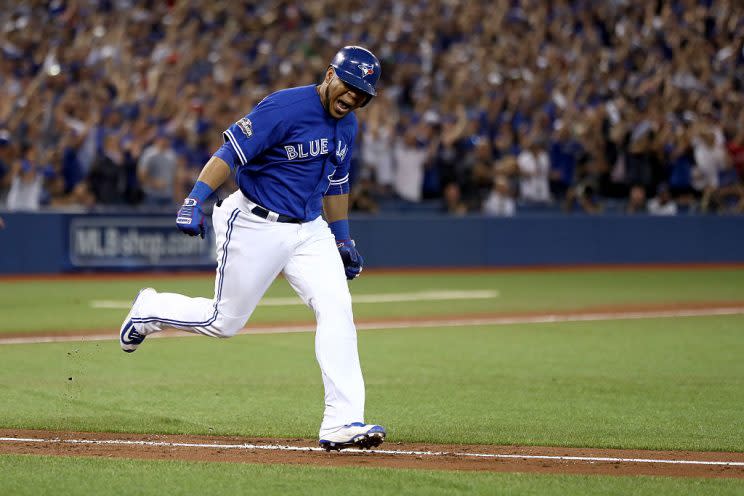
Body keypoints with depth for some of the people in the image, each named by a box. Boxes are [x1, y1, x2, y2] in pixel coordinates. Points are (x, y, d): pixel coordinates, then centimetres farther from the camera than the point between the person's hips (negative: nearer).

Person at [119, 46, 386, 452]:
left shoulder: (346, 125, 7)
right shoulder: (285, 107, -19)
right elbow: (230, 151, -22)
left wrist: (343, 239, 21)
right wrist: (195, 200, -32)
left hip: (309, 230, 6)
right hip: (254, 227, -6)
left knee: (336, 309, -13)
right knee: (225, 321, 2)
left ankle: (341, 424, -17)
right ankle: (149, 311, 33)